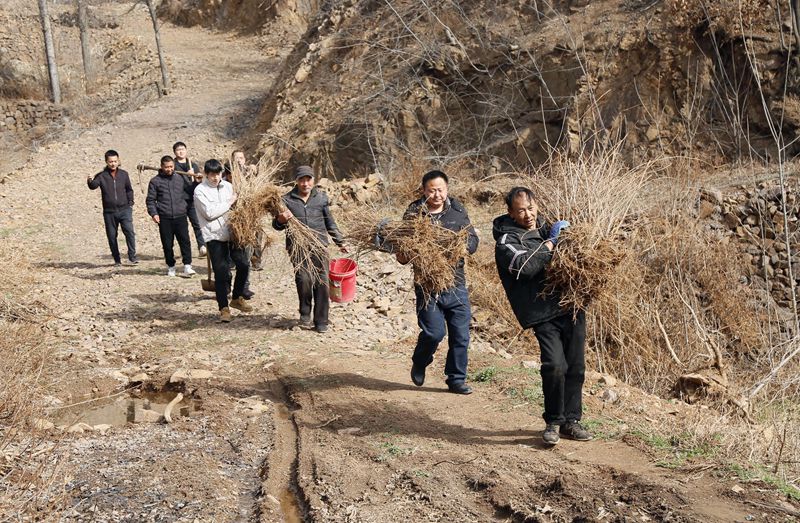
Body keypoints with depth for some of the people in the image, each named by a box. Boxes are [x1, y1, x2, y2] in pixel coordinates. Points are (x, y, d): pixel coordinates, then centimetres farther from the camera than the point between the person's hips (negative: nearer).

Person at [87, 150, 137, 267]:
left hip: (124, 210, 0)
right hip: (109, 212, 0)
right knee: (112, 236, 6)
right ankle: (117, 260, 17)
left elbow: (129, 190, 16)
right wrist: (90, 181, -40)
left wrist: (130, 203, 8)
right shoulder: (101, 176, -2)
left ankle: (132, 256, -7)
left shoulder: (124, 174, 5)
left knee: (129, 231, -16)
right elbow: (93, 186, -19)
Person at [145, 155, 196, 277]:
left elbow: (191, 190, 18)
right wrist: (153, 213, -7)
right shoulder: (155, 181, 4)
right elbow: (151, 200, 5)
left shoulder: (181, 178, 9)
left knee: (185, 241, -9)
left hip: (180, 216, 1)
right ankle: (171, 267, 18)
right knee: (167, 244, 6)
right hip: (164, 218, -1)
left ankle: (187, 266, -8)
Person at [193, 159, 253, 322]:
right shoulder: (200, 190, -8)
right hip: (215, 236, -5)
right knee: (221, 272, -3)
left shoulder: (227, 186, 8)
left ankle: (237, 298, 27)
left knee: (243, 264, 6)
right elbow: (209, 213, -16)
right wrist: (229, 203, -10)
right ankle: (224, 307, 9)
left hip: (232, 233, 5)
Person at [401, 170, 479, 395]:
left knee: (460, 335, 6)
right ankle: (419, 364, 24)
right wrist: (403, 256, -22)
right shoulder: (414, 213, -2)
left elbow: (472, 240, 4)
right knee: (434, 332, -8)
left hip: (456, 284, 3)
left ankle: (456, 380, 22)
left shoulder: (457, 210, 5)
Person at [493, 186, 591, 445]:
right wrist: (550, 242, -15)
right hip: (543, 313, -6)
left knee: (575, 366, 8)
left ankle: (571, 421, 21)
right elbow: (525, 267, -22)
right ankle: (553, 422, 1)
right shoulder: (507, 240, -3)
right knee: (555, 365, -18)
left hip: (571, 306, 6)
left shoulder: (547, 228, 17)